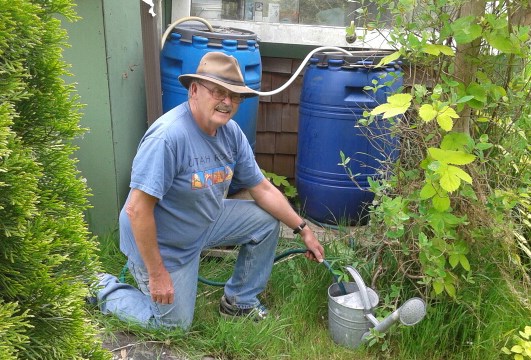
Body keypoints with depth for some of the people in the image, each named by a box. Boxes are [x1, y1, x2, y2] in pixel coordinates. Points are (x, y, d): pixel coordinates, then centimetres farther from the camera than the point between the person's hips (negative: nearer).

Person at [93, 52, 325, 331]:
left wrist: (303, 230, -3)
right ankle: (105, 290, 28)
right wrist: (157, 274, -23)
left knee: (267, 221, -2)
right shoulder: (168, 135, -32)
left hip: (206, 222, 7)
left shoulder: (231, 132, -8)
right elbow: (137, 209, -30)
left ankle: (239, 301, 17)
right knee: (176, 324, 7)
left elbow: (262, 189, -2)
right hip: (163, 244, -7)